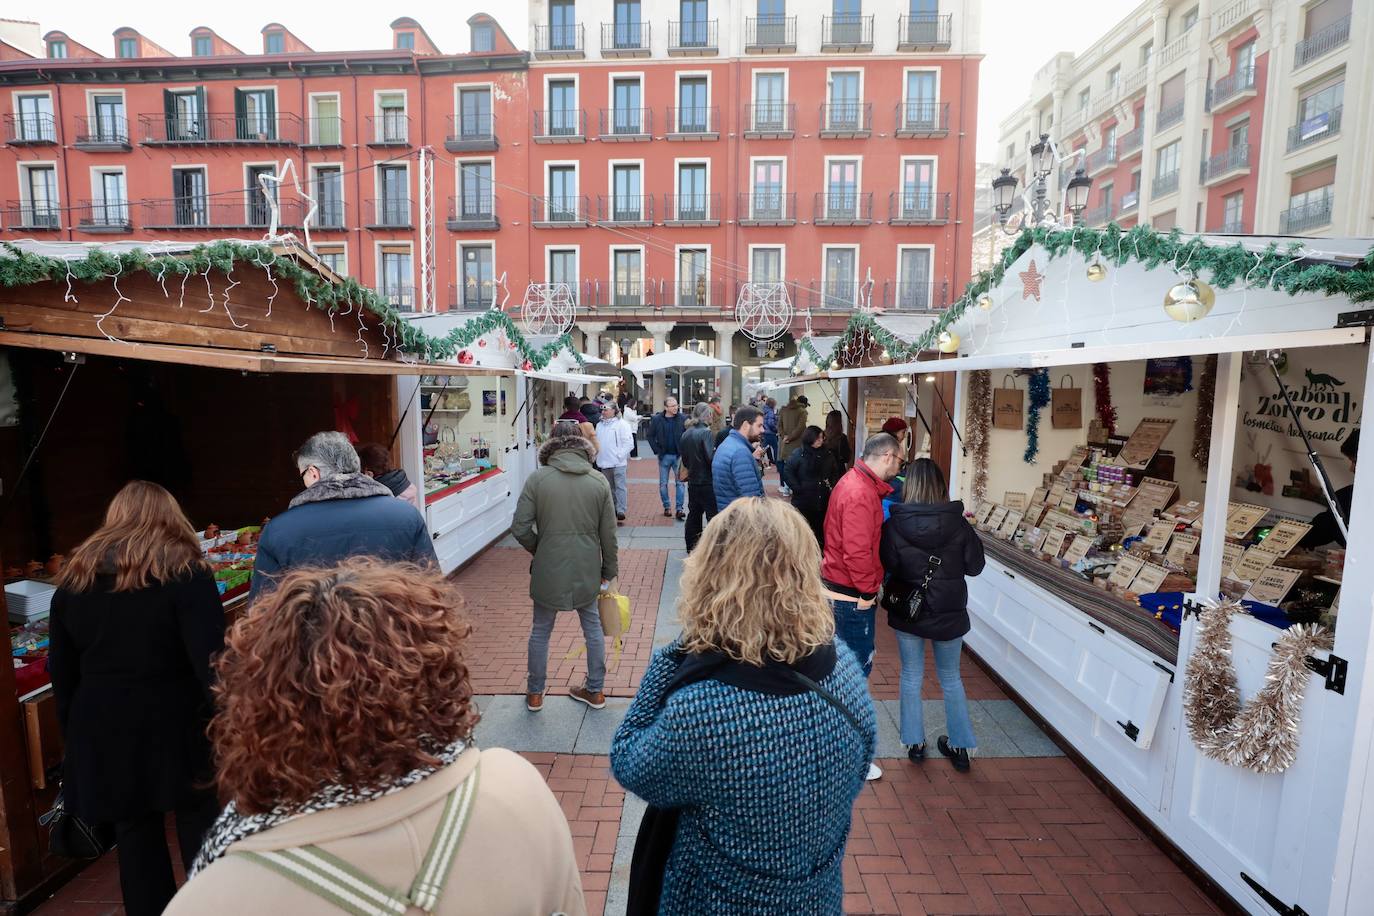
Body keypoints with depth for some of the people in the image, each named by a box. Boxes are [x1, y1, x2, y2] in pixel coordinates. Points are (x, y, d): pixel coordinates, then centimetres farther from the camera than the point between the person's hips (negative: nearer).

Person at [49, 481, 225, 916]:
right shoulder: (185, 573, -13)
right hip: (176, 729, -4)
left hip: (104, 734, 4)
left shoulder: (73, 579, 4)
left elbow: (62, 672, 11)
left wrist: (74, 735, 20)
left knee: (134, 836, 16)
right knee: (200, 831, 12)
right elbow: (210, 663, -18)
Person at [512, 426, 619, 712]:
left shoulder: (538, 478, -8)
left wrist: (538, 549, 10)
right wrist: (608, 571, 11)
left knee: (541, 631, 18)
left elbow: (520, 528, -10)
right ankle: (595, 691, 32)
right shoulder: (599, 480, -3)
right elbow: (608, 533, 0)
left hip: (548, 570, -1)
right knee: (592, 627, 19)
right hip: (587, 570, 2)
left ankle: (535, 694, 33)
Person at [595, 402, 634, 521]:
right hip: (603, 462, 6)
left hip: (618, 462, -6)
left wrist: (620, 455, -14)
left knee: (620, 486, -7)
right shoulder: (599, 425, 14)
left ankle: (621, 510, -5)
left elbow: (629, 443, -10)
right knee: (609, 487, 14)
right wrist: (597, 454, 4)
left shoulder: (622, 424, -5)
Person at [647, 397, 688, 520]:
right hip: (664, 456, 1)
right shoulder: (657, 419, -4)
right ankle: (667, 507, 22)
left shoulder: (682, 418, -6)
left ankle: (679, 508, 4)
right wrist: (657, 451, -4)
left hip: (679, 455, -1)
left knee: (680, 482, -1)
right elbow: (651, 436, 3)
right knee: (663, 484, 8)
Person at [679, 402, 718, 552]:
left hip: (693, 482, 7)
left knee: (694, 514, 16)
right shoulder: (705, 432, -15)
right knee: (713, 516, 0)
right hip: (707, 482, -7)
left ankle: (691, 547, 24)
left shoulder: (686, 434, 6)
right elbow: (711, 457, -21)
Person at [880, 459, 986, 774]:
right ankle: (961, 745, 30)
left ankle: (914, 742, 28)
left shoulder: (894, 524, -16)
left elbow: (886, 566, -11)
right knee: (950, 677, 20)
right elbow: (974, 566, -4)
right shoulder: (958, 523, -14)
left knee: (911, 676, 17)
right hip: (949, 612, 1)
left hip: (907, 612, -1)